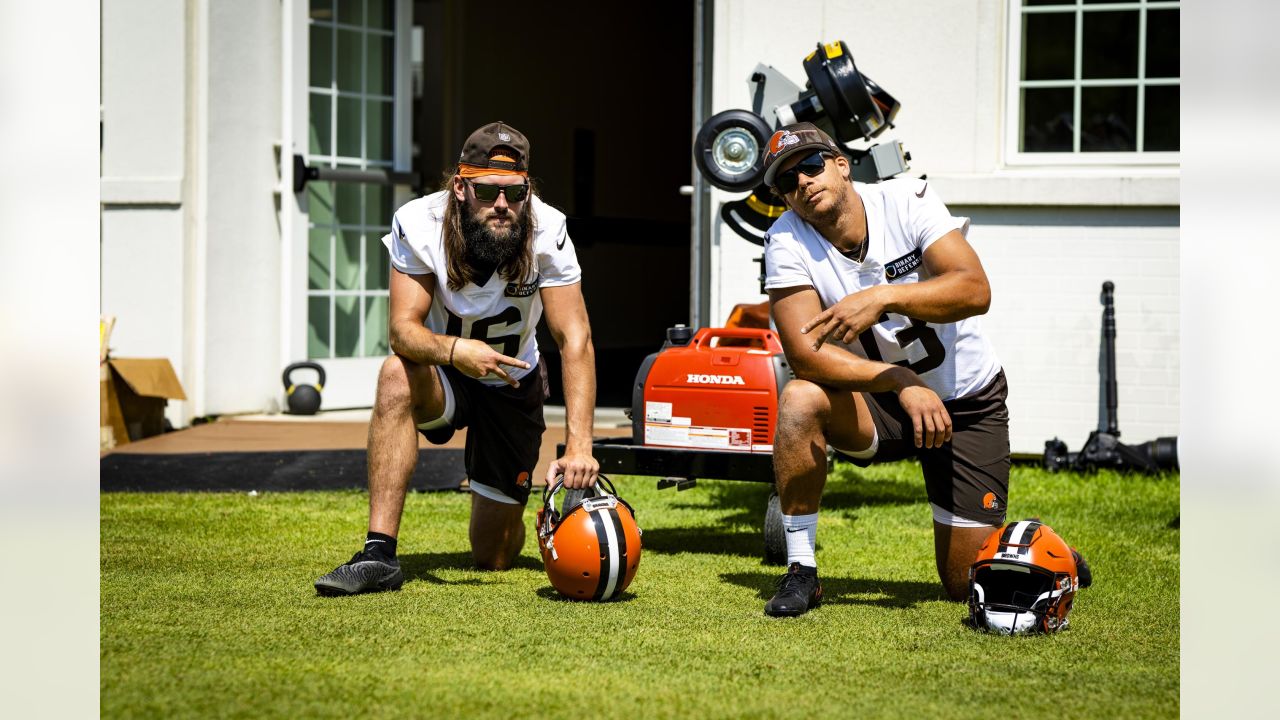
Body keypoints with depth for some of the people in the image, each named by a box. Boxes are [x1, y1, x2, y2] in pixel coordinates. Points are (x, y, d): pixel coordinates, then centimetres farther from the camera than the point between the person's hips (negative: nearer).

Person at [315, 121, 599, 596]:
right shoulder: (419, 224, -25)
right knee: (397, 375, -38)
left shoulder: (547, 232, -25)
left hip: (513, 385, 0)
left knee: (494, 558, 1)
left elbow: (575, 339, -28)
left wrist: (579, 446, -39)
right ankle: (379, 556, -35)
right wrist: (455, 351, -52)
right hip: (445, 379, 0)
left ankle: (505, 511, 42)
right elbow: (402, 328, -29)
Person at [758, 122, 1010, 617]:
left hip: (967, 403, -1)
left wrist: (883, 298, -41)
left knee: (969, 585, -3)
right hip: (879, 404, 1)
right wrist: (902, 382, -36)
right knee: (800, 400, -32)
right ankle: (801, 573, -19)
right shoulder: (787, 241, -14)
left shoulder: (906, 200, -16)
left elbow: (975, 290, -27)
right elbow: (804, 354, -24)